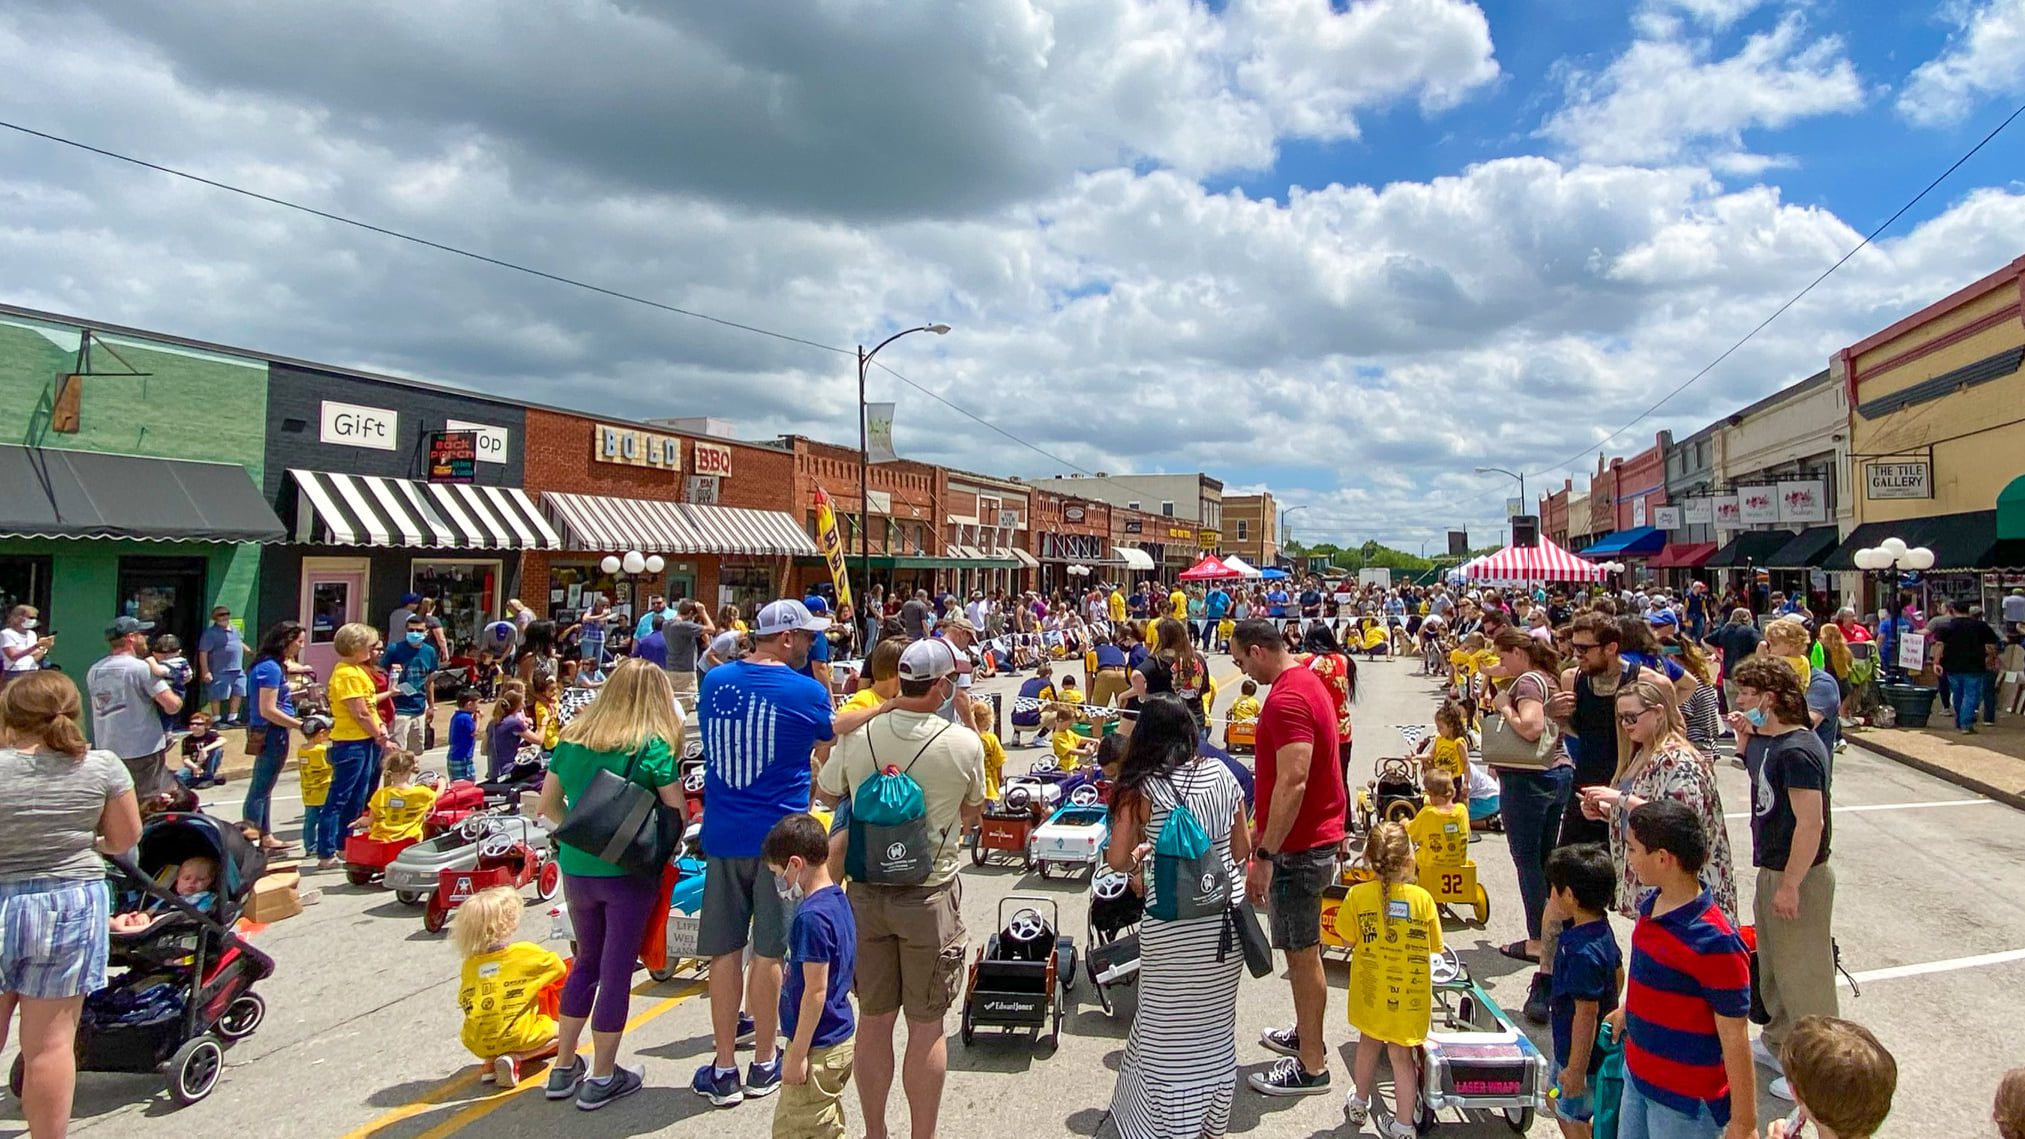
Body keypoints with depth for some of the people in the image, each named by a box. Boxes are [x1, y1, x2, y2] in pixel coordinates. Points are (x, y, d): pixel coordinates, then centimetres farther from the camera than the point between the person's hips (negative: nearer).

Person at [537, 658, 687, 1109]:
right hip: (629, 871, -5)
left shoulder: (572, 738, 4)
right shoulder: (652, 746, -11)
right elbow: (677, 814, -10)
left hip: (575, 868, 5)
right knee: (616, 970, 6)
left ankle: (563, 1068, 29)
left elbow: (549, 804, 10)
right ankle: (602, 1079, 16)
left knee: (587, 961, 21)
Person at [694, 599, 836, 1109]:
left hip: (722, 835, 3)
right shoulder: (806, 692, -11)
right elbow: (829, 748, 6)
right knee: (768, 951, 8)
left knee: (724, 951, 10)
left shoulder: (713, 681, 2)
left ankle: (724, 1070, 18)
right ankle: (764, 1065, 22)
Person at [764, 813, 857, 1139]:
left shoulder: (811, 917, -24)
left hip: (818, 1049, -10)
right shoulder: (839, 900, 5)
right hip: (841, 1037, 10)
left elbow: (815, 991, -24)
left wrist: (798, 1054, -17)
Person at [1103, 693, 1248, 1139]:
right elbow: (1242, 849, 10)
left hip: (1172, 926, -4)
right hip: (1224, 918, 5)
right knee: (1215, 1022, 19)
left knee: (1168, 1026, 11)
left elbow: (1116, 860, -11)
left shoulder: (1141, 788, -11)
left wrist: (1136, 857, 9)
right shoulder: (1223, 776, 2)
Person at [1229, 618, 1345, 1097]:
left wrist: (1266, 855, -26)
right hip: (1314, 836, 10)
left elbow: (1293, 781, -29)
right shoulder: (1306, 681, 11)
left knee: (1302, 953, 1)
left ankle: (1311, 1066, 12)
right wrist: (1265, 830, 25)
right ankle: (1306, 1034, 36)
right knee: (1303, 948, 21)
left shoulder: (1286, 699, -22)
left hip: (1300, 846, -10)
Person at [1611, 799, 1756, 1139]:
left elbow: (1734, 1037, -21)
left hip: (1685, 1099, -8)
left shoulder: (1714, 942, -27)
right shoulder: (1653, 905, -2)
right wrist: (1628, 1011, 31)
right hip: (1638, 1074, 8)